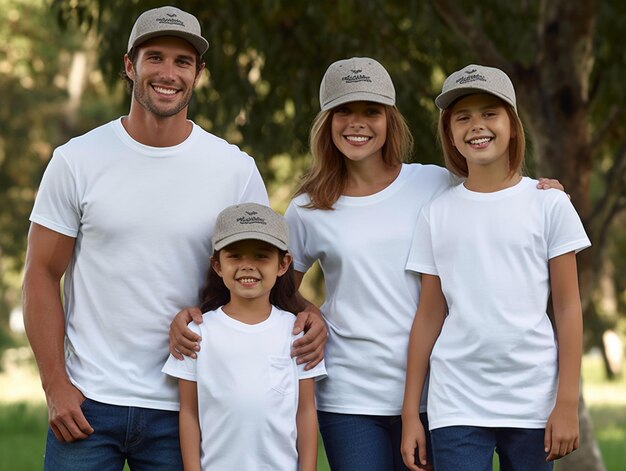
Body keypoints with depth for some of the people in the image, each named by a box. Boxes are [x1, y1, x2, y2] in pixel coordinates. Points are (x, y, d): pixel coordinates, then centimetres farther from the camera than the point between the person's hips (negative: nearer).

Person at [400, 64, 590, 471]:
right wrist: (410, 413, 5)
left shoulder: (548, 203, 2)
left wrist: (567, 402, -4)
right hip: (456, 406, 1)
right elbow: (429, 316, 8)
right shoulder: (437, 214, 7)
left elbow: (568, 308, 2)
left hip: (532, 402, -1)